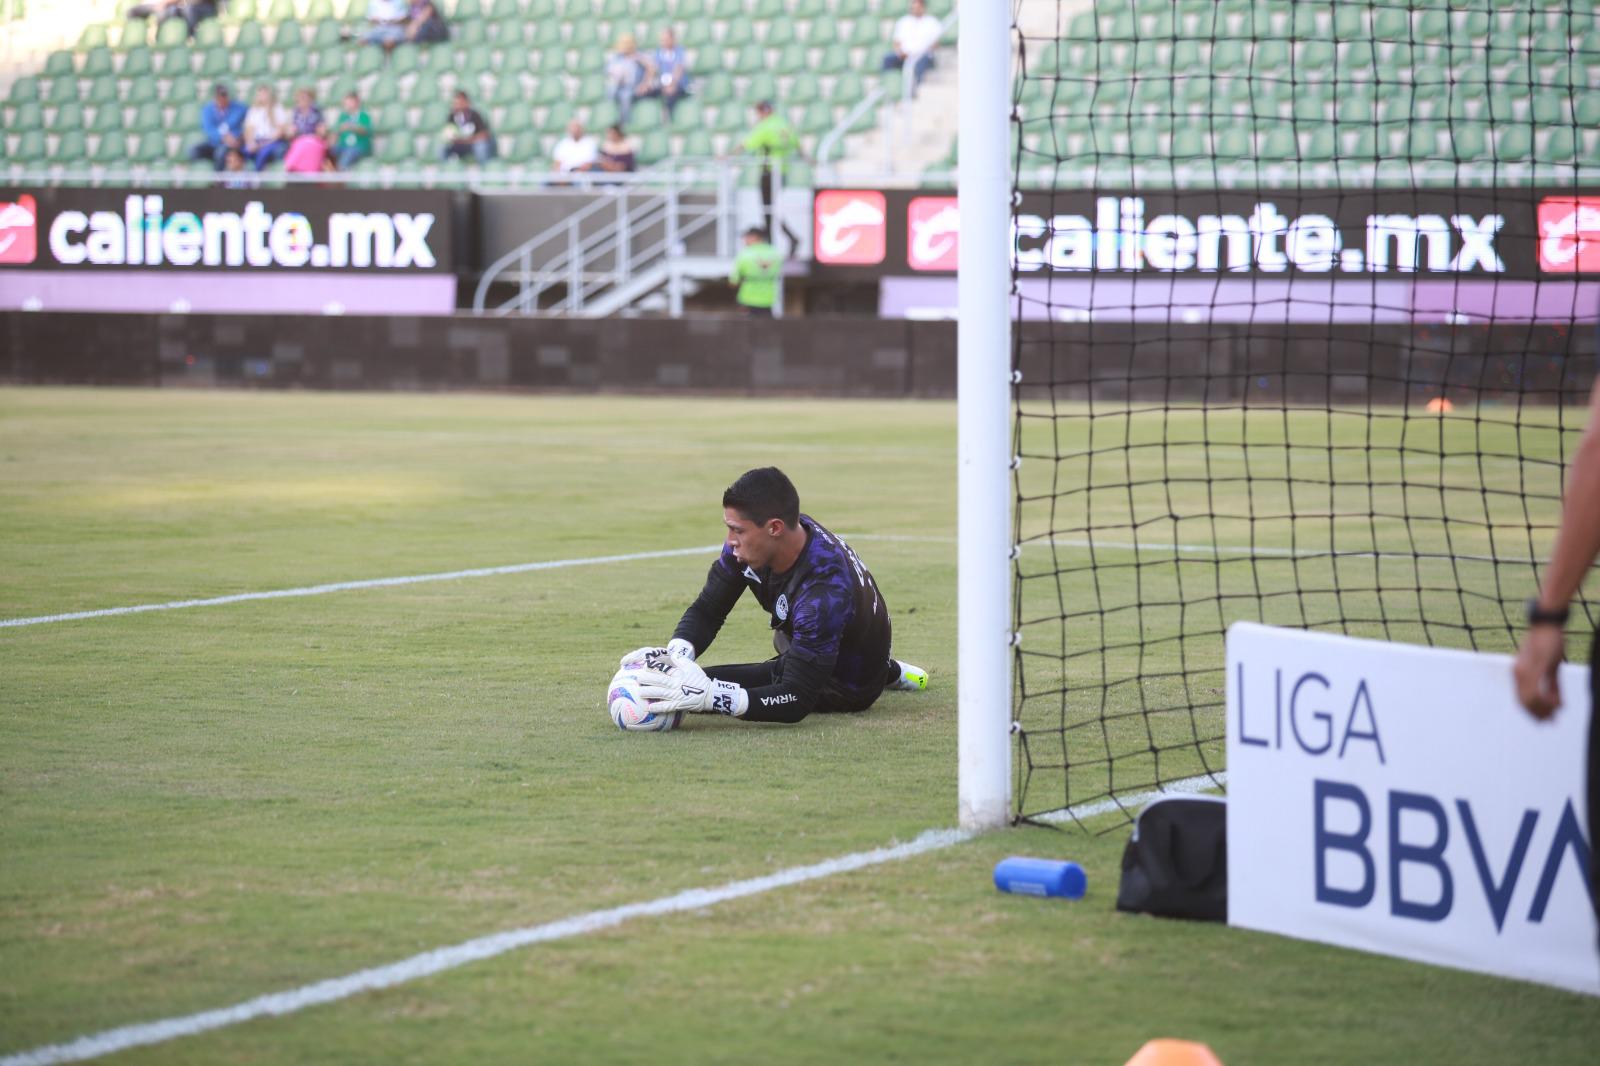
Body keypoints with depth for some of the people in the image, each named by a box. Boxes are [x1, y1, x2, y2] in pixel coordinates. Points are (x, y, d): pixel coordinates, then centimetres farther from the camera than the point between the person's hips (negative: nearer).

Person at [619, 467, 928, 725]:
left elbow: (798, 701, -43)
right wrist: (676, 654, -33)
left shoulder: (823, 592, -42)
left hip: (846, 689, -7)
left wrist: (710, 696, -56)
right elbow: (706, 610, -11)